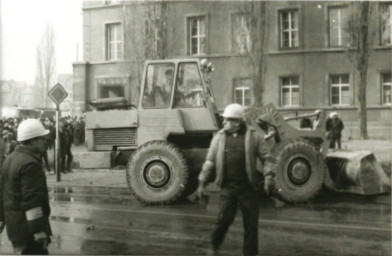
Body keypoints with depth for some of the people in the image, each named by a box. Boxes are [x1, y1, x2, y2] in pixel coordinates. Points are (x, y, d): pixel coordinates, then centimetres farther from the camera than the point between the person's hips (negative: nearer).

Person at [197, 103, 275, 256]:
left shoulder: (254, 137, 3)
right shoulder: (219, 137, 7)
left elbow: (266, 158, 4)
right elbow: (210, 161, 10)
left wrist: (268, 176, -10)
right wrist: (202, 182, 5)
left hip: (248, 187, 0)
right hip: (227, 187, 0)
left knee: (251, 222, 4)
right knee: (224, 219, -5)